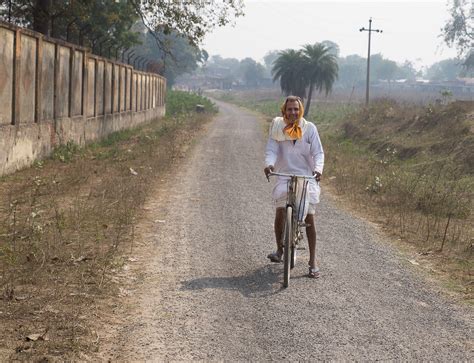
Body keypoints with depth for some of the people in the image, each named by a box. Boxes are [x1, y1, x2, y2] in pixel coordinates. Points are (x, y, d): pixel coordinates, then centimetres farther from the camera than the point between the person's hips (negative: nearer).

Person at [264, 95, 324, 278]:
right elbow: (271, 150, -5)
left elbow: (318, 152, -3)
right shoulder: (277, 127, 2)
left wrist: (318, 168, -24)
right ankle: (279, 249, 9)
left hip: (307, 176, -1)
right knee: (280, 212, -15)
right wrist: (269, 164, -27)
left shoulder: (309, 128, -1)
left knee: (309, 218, -5)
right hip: (285, 175, 1)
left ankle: (313, 261, 3)